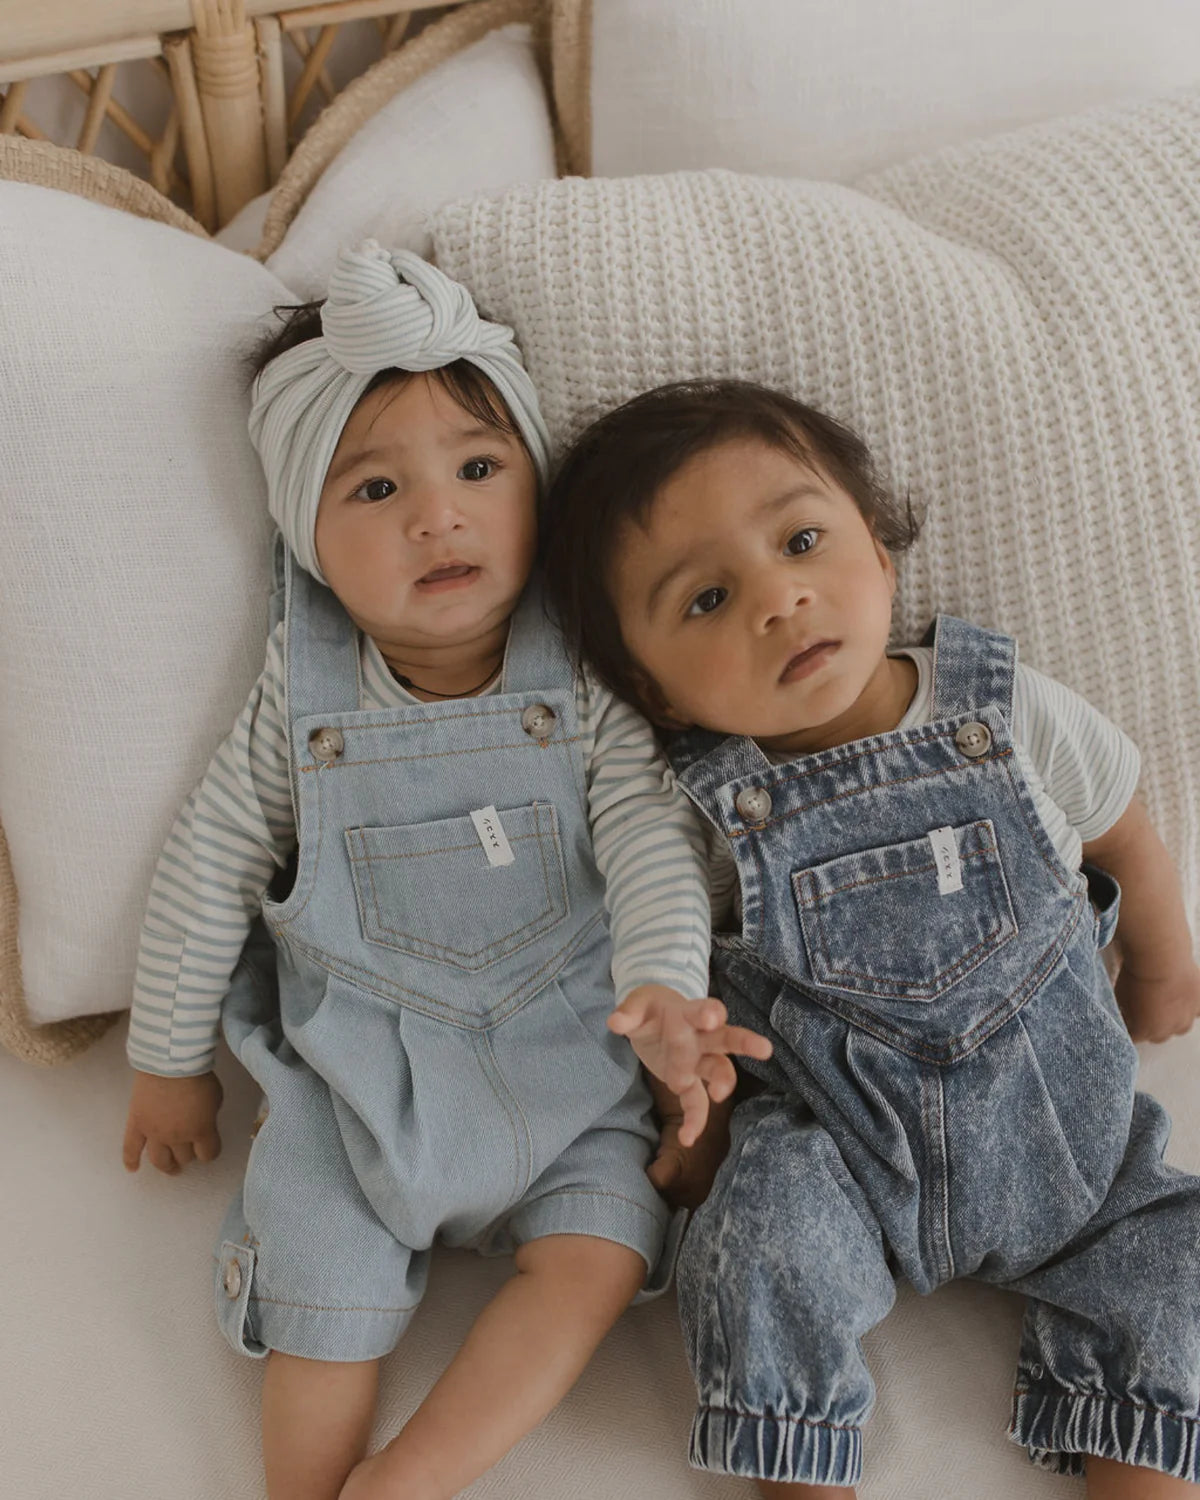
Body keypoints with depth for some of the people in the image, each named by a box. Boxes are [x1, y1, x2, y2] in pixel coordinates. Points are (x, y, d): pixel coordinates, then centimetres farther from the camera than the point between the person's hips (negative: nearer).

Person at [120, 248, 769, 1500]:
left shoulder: (588, 684, -10)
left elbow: (650, 835, -15)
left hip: (565, 1052, 0)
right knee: (326, 1286, -8)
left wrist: (665, 988, -34)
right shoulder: (306, 702, -8)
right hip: (363, 1064, 0)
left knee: (594, 1257, -13)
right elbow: (208, 873, 1)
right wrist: (168, 1064, 8)